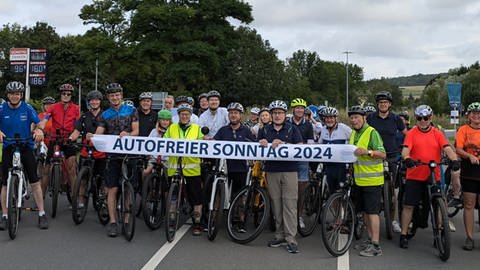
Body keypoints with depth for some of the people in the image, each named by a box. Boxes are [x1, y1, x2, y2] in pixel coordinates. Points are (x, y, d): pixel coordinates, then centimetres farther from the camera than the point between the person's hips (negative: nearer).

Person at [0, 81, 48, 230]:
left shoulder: (27, 108, -4)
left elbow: (39, 122, -6)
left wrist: (39, 130, -28)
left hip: (26, 147, -1)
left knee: (35, 182, -4)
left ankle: (42, 215, 3)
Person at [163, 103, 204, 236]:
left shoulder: (197, 129, 10)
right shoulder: (171, 128, 13)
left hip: (192, 168, -1)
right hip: (174, 168, 1)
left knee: (196, 198, -1)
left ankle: (197, 224, 10)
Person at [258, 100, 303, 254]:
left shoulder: (292, 129, 7)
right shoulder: (264, 130, 14)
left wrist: (283, 144, -16)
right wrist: (261, 144, -7)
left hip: (289, 171, -3)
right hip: (272, 171, 3)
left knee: (289, 204, -7)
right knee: (276, 204, 4)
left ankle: (290, 238, -6)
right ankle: (280, 235, 13)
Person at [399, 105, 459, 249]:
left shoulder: (437, 134, 5)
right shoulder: (412, 133, 1)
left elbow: (447, 148, -8)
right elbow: (405, 149, -12)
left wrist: (454, 159, -28)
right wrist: (406, 159, -35)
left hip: (434, 176, 2)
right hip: (414, 176, -1)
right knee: (408, 205, 1)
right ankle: (404, 235, 11)